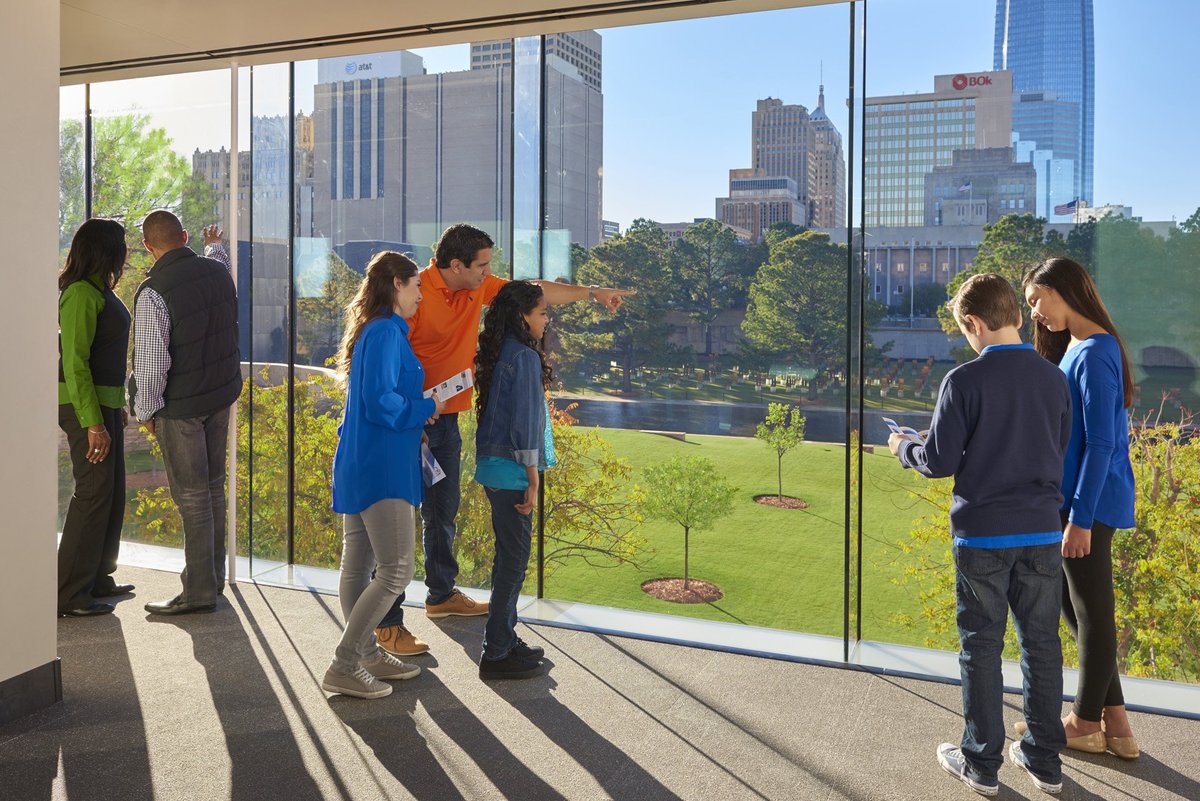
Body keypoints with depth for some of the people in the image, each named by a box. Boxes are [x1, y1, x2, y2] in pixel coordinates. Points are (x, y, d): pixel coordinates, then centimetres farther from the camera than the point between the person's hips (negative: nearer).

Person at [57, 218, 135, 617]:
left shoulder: (100, 290, 14)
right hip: (84, 406, -10)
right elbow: (74, 363, -20)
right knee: (93, 493, -6)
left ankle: (97, 578, 25)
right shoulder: (81, 293, -16)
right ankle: (69, 593, 1)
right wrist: (93, 423, -22)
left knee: (112, 491, 14)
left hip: (104, 402, 10)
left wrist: (117, 405, 22)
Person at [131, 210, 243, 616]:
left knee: (192, 495, 0)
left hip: (180, 406, -7)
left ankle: (200, 590, 8)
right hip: (223, 393, 7)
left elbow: (151, 359, -17)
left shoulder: (154, 291, -19)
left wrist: (146, 410, -7)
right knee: (213, 487, 16)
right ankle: (213, 574, 28)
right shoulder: (218, 271, 0)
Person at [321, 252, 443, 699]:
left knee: (358, 568, 14)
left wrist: (417, 412, 14)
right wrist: (425, 409, -7)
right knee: (397, 570, -6)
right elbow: (380, 401, -22)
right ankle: (344, 667, -2)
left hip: (359, 465, 10)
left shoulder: (373, 330, 17)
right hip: (383, 469, -10)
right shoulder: (387, 332, -14)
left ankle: (367, 654, 25)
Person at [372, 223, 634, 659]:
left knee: (443, 512, 20)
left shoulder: (479, 287, 5)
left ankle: (441, 594, 38)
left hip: (447, 419, 8)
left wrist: (592, 292, 14)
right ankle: (388, 623, 4)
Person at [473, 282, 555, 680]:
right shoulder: (524, 357, -15)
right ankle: (496, 653, 7)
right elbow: (524, 422, -17)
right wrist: (533, 480, -14)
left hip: (494, 468, 9)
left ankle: (506, 639, 27)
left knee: (509, 555, 17)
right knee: (515, 557, -1)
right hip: (512, 470, -9)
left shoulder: (499, 353, 12)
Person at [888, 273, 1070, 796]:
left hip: (983, 535, -4)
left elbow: (940, 462, -12)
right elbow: (1059, 452, 12)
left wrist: (903, 448, 8)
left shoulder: (964, 380, -14)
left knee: (981, 646, 8)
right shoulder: (1054, 379, 1)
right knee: (1041, 643, 14)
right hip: (1043, 532, 4)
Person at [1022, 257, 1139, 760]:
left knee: (1091, 611, 5)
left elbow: (1101, 444, -20)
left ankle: (1087, 724, 21)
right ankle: (1113, 721, 25)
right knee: (1073, 604, 16)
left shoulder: (1092, 354, -17)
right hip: (1070, 497, 10)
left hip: (1089, 502, -10)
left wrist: (1080, 518, -19)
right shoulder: (1075, 347, 11)